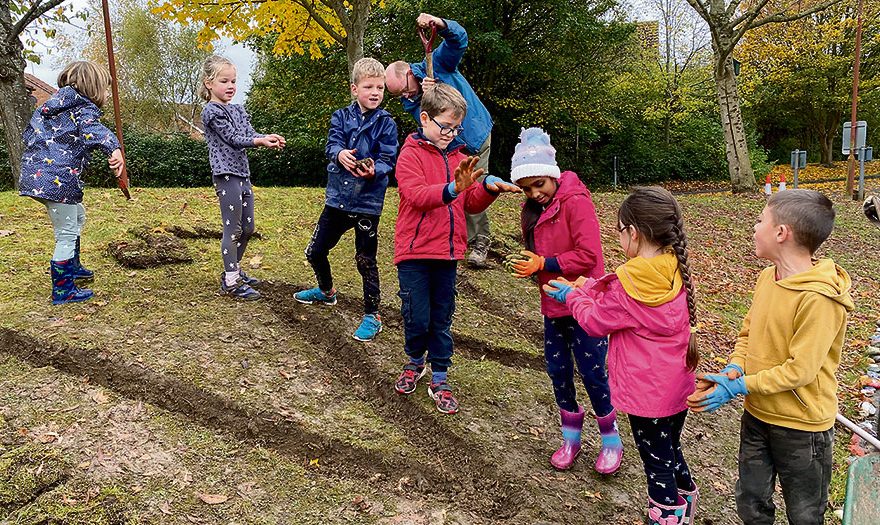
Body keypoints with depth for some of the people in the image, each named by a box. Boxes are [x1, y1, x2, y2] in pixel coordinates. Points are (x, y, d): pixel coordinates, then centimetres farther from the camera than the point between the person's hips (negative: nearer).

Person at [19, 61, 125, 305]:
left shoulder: (52, 106, 19)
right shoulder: (84, 109, -8)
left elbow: (29, 132, 26)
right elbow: (92, 129, -31)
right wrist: (113, 149, -49)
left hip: (36, 174, 10)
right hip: (58, 180, -10)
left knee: (77, 216, 29)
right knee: (66, 235, 0)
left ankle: (72, 267, 42)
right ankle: (63, 291, 6)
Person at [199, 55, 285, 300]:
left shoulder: (238, 110, 17)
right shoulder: (211, 111, -6)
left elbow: (250, 134, 6)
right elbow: (233, 138, -14)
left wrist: (270, 140, -14)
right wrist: (261, 140, -23)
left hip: (243, 173, 8)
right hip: (226, 174, -8)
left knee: (247, 228, 13)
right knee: (233, 229, -6)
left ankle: (234, 270, 29)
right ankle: (230, 282, 1)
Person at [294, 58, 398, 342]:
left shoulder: (386, 123, -5)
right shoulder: (341, 116, 4)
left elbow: (387, 160, -10)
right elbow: (332, 143, -10)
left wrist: (374, 170, -32)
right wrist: (340, 154, -33)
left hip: (367, 202, -4)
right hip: (337, 198, 5)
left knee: (366, 260, 1)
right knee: (315, 251, 16)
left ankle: (372, 315, 17)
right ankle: (326, 291, 45)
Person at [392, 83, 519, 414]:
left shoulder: (457, 157, 12)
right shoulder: (411, 154, -6)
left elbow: (472, 204, 11)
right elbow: (417, 195, -24)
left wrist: (489, 187, -9)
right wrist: (453, 188, -39)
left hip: (448, 253, 5)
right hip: (414, 253, -5)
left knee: (442, 320, 11)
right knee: (417, 318, 3)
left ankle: (439, 379, 23)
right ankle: (415, 362, 31)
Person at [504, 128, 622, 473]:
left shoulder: (575, 201, -17)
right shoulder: (534, 208, 7)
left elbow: (588, 255, -23)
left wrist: (543, 264, -21)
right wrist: (528, 265, -7)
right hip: (554, 303, 8)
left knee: (591, 372, 1)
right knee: (558, 370, 13)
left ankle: (611, 440, 23)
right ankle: (571, 437, 31)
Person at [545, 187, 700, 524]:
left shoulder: (627, 284, -25)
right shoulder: (675, 270, -4)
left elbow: (595, 322, -10)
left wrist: (572, 295, 5)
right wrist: (586, 288, 6)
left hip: (647, 394, -7)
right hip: (678, 387, 8)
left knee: (657, 462, 11)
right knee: (670, 450, 28)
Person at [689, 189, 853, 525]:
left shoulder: (817, 298, -26)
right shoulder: (767, 277, -1)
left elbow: (800, 369, -26)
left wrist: (738, 387, -23)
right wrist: (734, 370, -11)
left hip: (801, 427, -6)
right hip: (757, 414, 7)